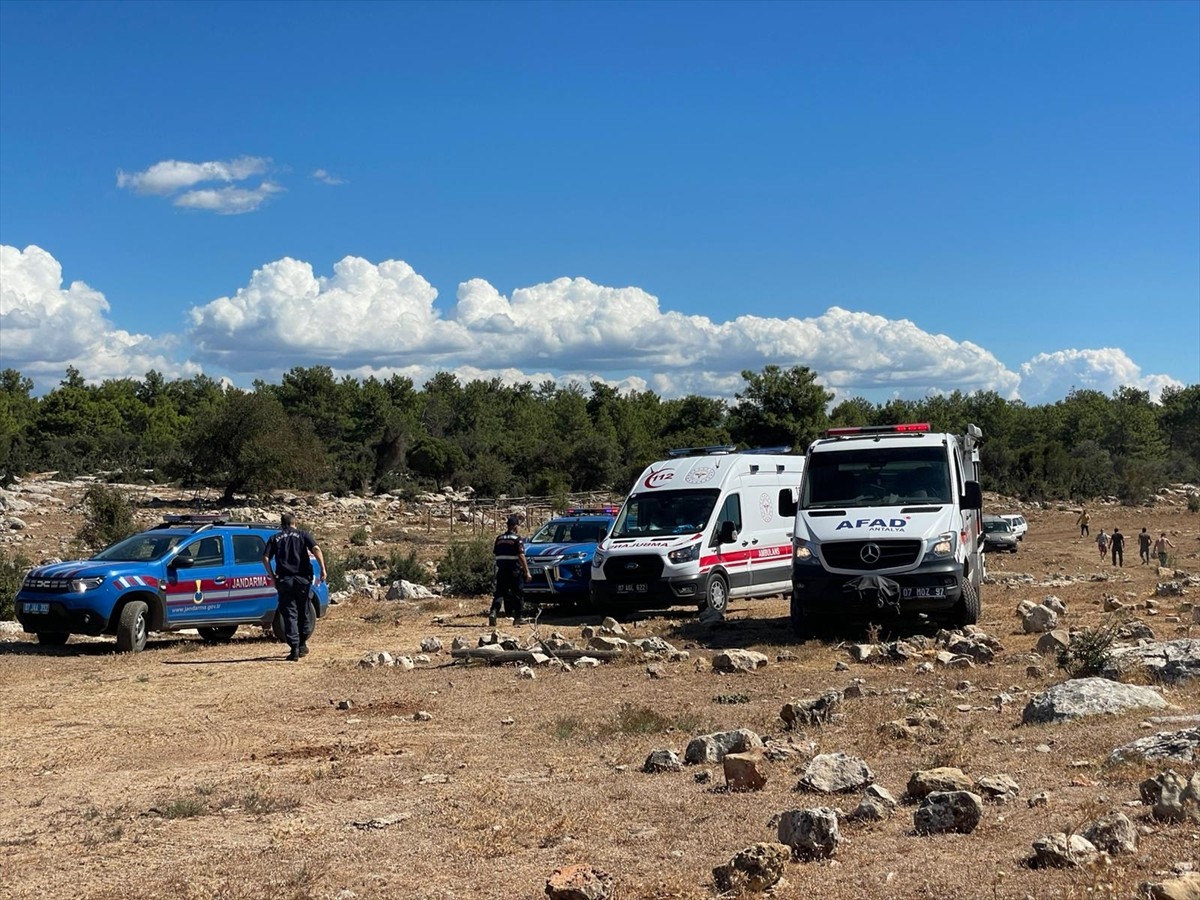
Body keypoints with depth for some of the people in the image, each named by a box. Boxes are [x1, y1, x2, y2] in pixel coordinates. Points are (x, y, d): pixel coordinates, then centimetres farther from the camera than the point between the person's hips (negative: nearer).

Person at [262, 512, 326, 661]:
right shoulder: (302, 535, 9)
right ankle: (302, 644, 24)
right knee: (303, 613, 17)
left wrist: (272, 576, 7)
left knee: (289, 615, 1)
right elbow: (316, 549, -9)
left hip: (284, 580, 0)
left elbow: (265, 558, -1)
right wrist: (323, 568, -9)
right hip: (302, 579, 0)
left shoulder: (275, 538, 11)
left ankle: (294, 649, -8)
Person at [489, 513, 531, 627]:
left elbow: (495, 554, 12)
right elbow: (521, 556, -13)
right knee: (518, 594, 7)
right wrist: (527, 571, -10)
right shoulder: (517, 539, -8)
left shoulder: (499, 538, 10)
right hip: (514, 570, -5)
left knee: (500, 592, 5)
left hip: (501, 570, 5)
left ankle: (493, 612, -17)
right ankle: (517, 618, 11)